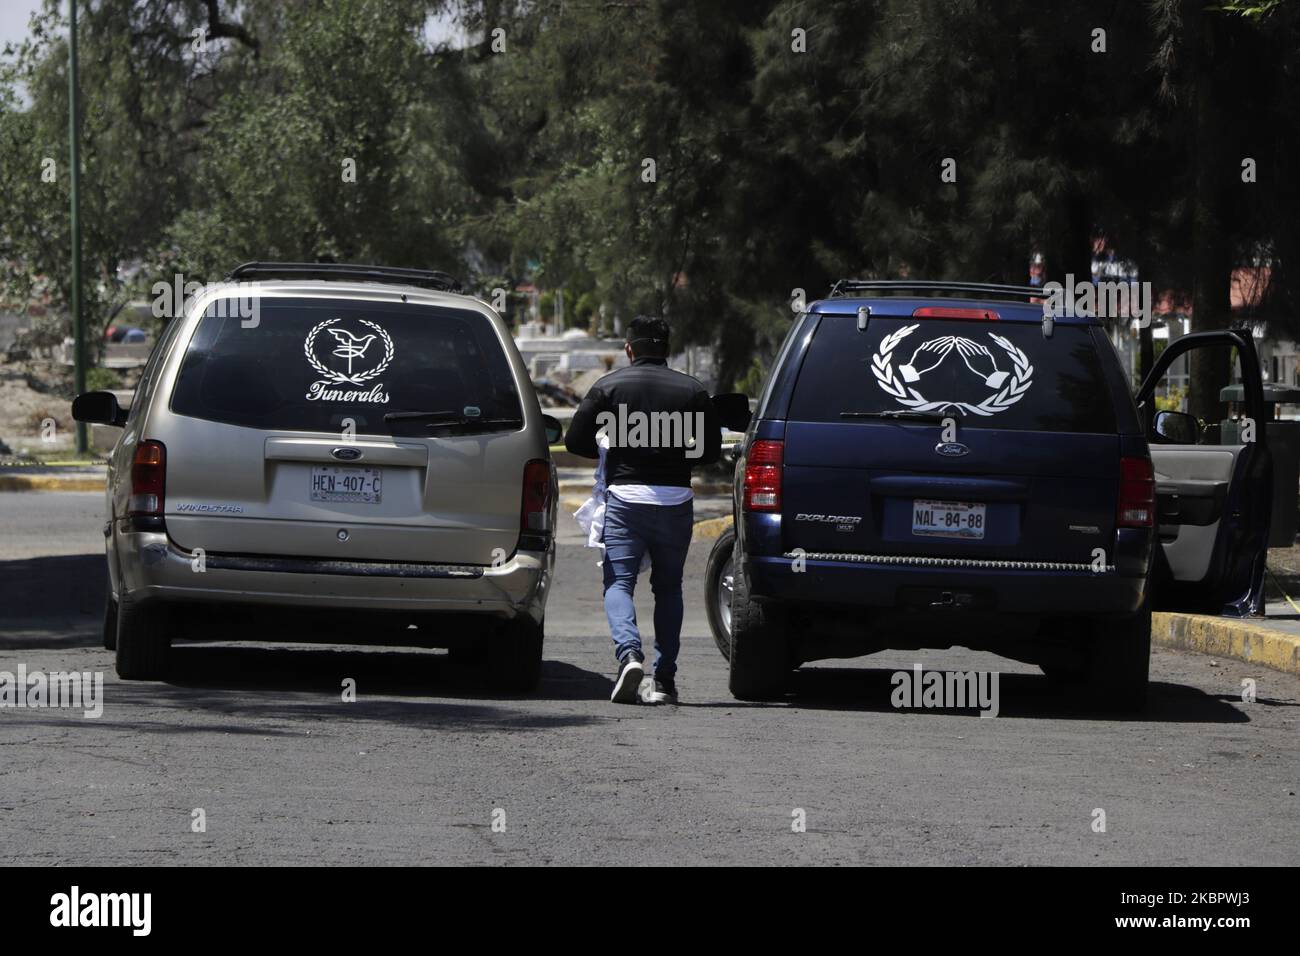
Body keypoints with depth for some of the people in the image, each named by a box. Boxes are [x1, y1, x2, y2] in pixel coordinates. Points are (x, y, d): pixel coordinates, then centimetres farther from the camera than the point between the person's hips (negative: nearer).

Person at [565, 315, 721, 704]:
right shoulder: (692, 390, 5)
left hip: (626, 497, -2)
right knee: (668, 588, 13)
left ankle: (629, 654, -25)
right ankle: (664, 680, 9)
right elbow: (711, 450, 7)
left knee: (618, 582, 1)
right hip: (675, 499, 2)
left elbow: (576, 441, -1)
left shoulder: (609, 386, 1)